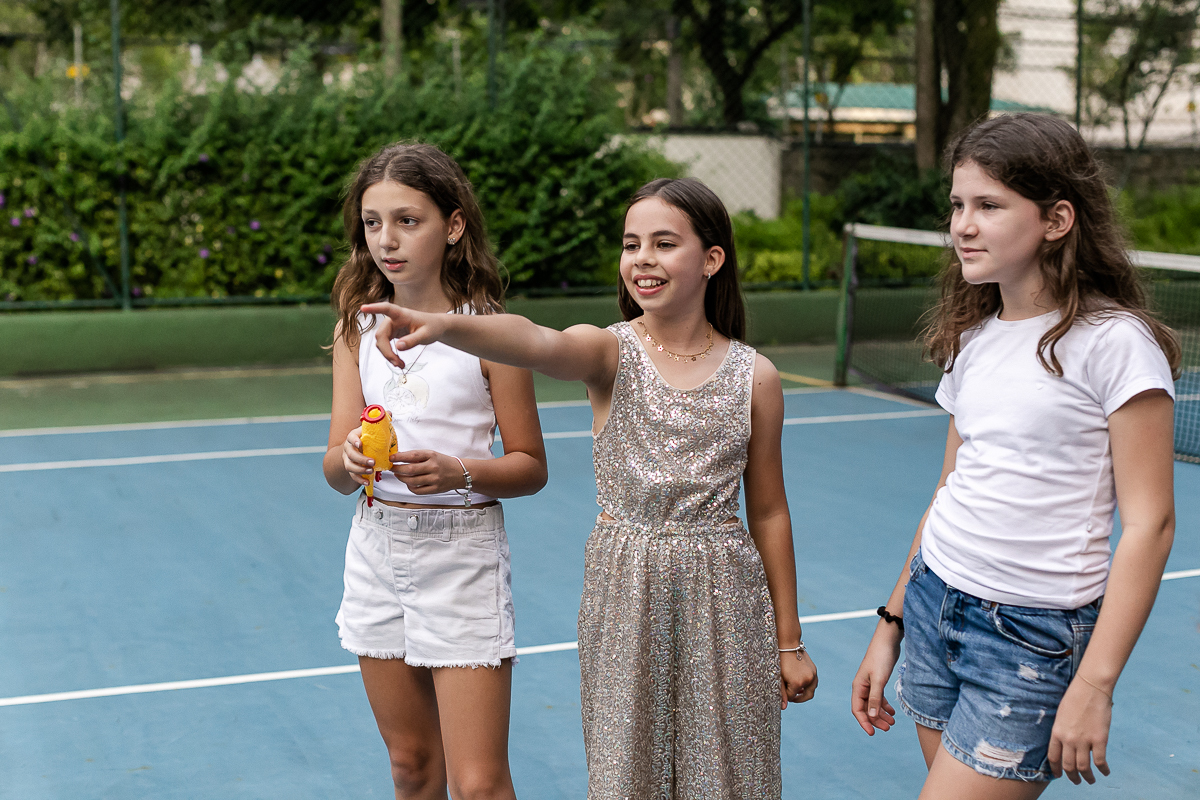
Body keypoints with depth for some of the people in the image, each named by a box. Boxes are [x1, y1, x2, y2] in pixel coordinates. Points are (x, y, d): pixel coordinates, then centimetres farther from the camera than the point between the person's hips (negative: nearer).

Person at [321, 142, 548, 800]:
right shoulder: (358, 330, 4)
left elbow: (531, 467, -5)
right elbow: (336, 474, 1)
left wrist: (458, 473, -24)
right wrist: (351, 457, -22)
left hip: (462, 554, -4)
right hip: (377, 544, 5)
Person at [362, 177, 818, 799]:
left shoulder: (754, 377, -2)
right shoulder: (609, 352, -7)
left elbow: (768, 513, 5)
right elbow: (535, 343, -30)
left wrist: (789, 642, 9)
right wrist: (443, 326, -52)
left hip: (723, 598, 1)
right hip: (623, 593, -1)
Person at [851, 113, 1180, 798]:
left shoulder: (1114, 341, -12)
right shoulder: (973, 337, 8)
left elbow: (1149, 523, -13)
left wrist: (1095, 682, -17)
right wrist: (891, 626, 15)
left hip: (1035, 637, -6)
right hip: (932, 606, 6)